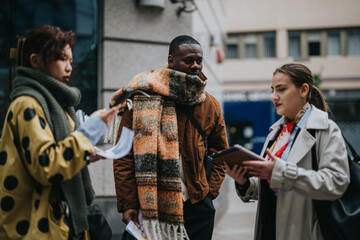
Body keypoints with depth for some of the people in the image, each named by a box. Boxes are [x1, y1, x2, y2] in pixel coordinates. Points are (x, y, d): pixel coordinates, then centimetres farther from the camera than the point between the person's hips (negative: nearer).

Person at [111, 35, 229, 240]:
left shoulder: (210, 105, 6)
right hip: (151, 208, -3)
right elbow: (124, 156, -5)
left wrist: (210, 191, 3)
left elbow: (221, 153, 16)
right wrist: (128, 205, -9)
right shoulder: (143, 97, -5)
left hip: (198, 208, 3)